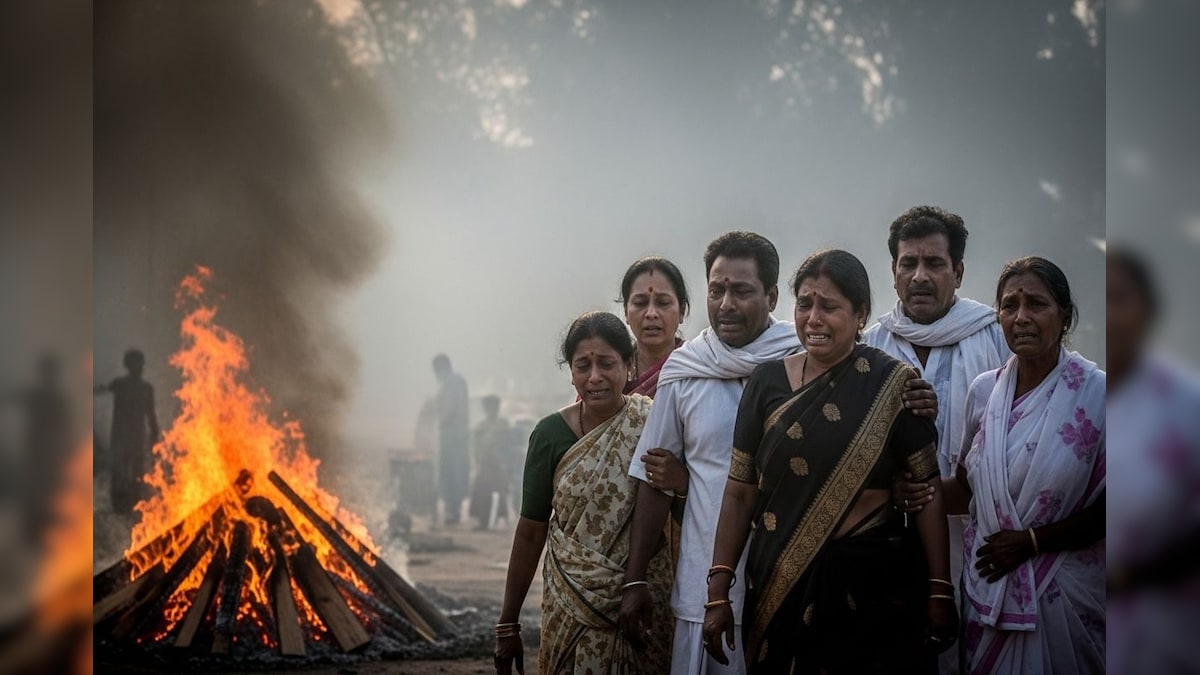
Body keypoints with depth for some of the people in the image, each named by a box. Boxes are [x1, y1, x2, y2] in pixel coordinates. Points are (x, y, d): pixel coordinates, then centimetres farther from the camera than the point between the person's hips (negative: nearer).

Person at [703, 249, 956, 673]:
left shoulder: (893, 384, -4)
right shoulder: (767, 382, 3)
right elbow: (740, 491, 5)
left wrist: (939, 590, -10)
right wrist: (718, 592, 2)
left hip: (871, 585, -2)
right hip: (777, 586, 2)